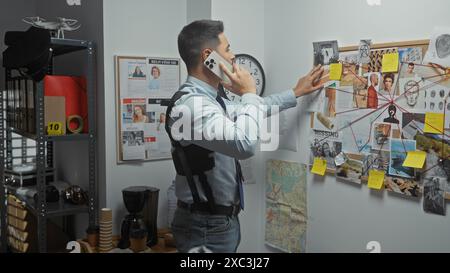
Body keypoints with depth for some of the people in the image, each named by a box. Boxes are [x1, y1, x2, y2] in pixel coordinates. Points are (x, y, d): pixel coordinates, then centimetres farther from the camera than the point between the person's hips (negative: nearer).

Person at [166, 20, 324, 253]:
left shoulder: (209, 99, 7)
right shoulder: (190, 104, -25)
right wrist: (249, 93, -20)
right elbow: (245, 144, -36)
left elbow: (251, 110, 26)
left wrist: (296, 92, 31)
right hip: (206, 226, -10)